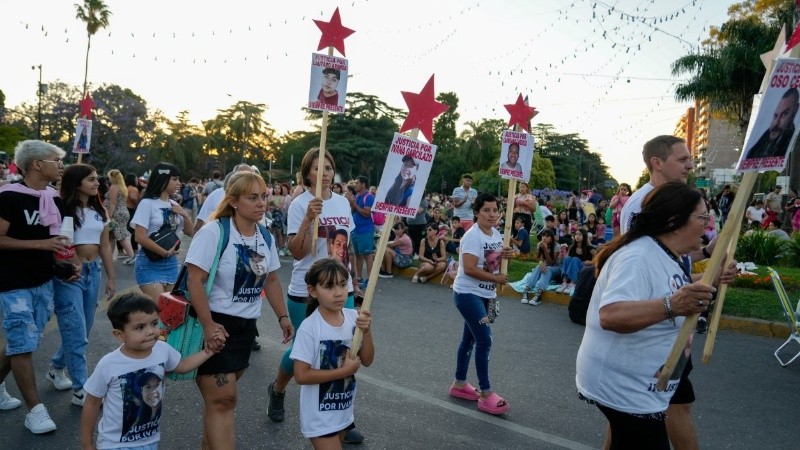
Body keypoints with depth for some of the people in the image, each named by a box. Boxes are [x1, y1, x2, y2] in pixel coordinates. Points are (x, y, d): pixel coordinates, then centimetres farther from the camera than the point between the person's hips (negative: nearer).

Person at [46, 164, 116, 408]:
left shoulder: (99, 211, 11)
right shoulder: (63, 210, -9)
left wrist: (112, 277, 13)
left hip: (93, 271, 7)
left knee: (83, 329, 15)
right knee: (77, 332, -5)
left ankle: (56, 368, 38)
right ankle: (81, 390, 2)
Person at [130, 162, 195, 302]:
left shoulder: (174, 205, 8)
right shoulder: (147, 203, -11)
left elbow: (190, 233, 13)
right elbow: (140, 237, -17)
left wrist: (185, 215, -4)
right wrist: (165, 253, -13)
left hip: (171, 263, 7)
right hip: (150, 263, -6)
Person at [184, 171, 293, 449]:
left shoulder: (265, 236, 5)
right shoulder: (213, 232, -17)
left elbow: (271, 280, 15)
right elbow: (194, 281, -20)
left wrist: (282, 316, 12)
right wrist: (208, 325, -24)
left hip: (246, 325, 7)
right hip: (216, 323, -6)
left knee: (220, 393, 17)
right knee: (223, 397, -7)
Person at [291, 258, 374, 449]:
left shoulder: (354, 317, -8)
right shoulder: (309, 327, -22)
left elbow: (367, 361, -4)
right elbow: (301, 375, -20)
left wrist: (366, 332, -20)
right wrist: (344, 370, -21)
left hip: (344, 410, 6)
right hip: (319, 416, -6)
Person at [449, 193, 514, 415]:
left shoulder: (496, 234, 6)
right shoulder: (472, 236, -19)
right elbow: (469, 269, -26)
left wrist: (504, 255, -2)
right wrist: (496, 278, -18)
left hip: (485, 294, 9)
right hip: (468, 294, -8)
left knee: (470, 339, 16)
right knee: (484, 340, -11)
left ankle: (459, 384, 30)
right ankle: (486, 394, -2)